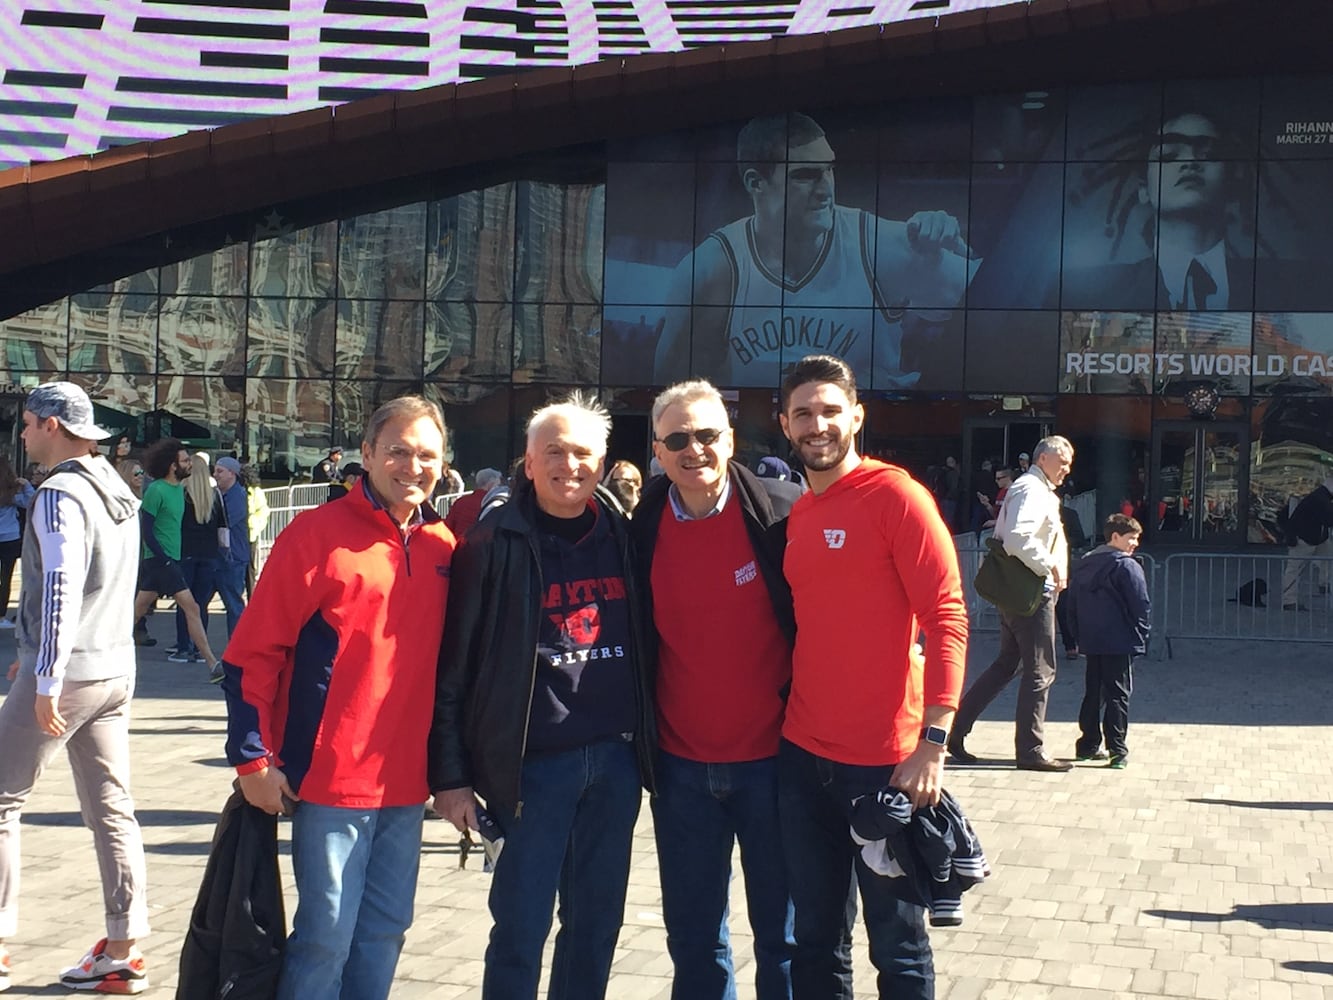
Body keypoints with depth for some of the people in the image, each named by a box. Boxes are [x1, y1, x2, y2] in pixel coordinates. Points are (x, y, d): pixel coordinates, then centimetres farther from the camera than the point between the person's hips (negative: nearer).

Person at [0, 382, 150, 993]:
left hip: (65, 674, -8)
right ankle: (123, 952, 11)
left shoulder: (60, 494, -13)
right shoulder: (118, 493, 15)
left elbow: (61, 587, -23)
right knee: (112, 810, 8)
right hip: (116, 669, 8)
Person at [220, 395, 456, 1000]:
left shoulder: (442, 546, 8)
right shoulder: (319, 534, -8)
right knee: (327, 935, -1)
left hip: (406, 783, 5)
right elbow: (252, 653, -7)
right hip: (330, 778, -5)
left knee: (385, 930, 13)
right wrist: (253, 757, -10)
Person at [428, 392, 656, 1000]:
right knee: (521, 928, 2)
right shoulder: (495, 546, -5)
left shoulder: (624, 538, 8)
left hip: (617, 759, 4)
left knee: (597, 926, 12)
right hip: (537, 762, -4)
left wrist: (648, 744, 9)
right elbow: (455, 666, -5)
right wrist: (450, 774, -7)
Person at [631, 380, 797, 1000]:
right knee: (693, 938, 13)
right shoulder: (643, 529, 0)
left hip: (771, 756, -3)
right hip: (682, 763, 3)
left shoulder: (779, 514, -10)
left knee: (782, 935, 10)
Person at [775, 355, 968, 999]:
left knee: (898, 945, 7)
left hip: (886, 763, -6)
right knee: (815, 940, 14)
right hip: (803, 758, 6)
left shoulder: (894, 494, -8)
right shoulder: (795, 515, 11)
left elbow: (947, 618, -13)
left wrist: (933, 742, -20)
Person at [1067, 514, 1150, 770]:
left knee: (1093, 693, 14)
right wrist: (1141, 636, -1)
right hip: (1120, 642, -7)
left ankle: (1088, 745, 18)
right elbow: (1141, 605, -13)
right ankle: (1117, 751, -3)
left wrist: (1080, 635, 18)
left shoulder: (1083, 564, 12)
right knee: (1118, 695, -2)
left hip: (1091, 642, 7)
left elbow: (1071, 603, 15)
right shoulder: (1126, 566, -11)